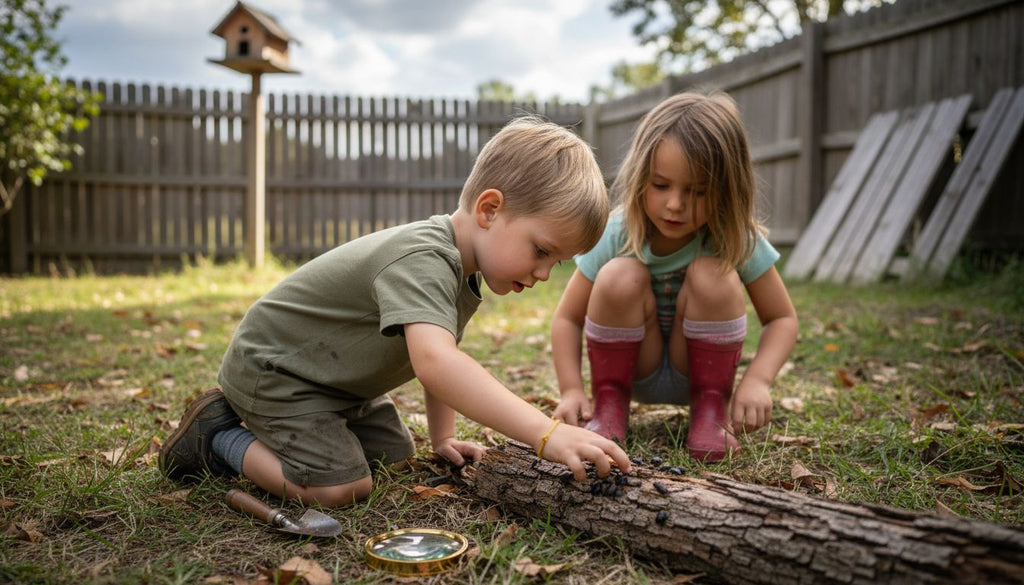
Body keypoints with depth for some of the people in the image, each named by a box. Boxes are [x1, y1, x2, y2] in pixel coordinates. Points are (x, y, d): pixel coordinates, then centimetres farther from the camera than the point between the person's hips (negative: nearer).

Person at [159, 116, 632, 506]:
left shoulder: (463, 269, -2)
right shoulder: (421, 259, -35)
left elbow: (441, 357, 10)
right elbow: (434, 362, -52)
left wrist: (442, 439, 7)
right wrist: (547, 434, -56)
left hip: (332, 375, 10)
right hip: (270, 367, -9)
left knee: (394, 455, 12)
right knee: (341, 487, -19)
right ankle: (219, 436, 3)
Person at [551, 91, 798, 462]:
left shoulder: (738, 239, -18)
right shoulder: (616, 236, -19)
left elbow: (782, 318, -11)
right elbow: (567, 318, -13)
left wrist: (757, 380, -28)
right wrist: (572, 391, -26)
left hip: (700, 369, 0)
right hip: (634, 371, 0)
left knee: (712, 274, -28)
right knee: (619, 276, -29)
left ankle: (711, 406, -8)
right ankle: (609, 404, -8)